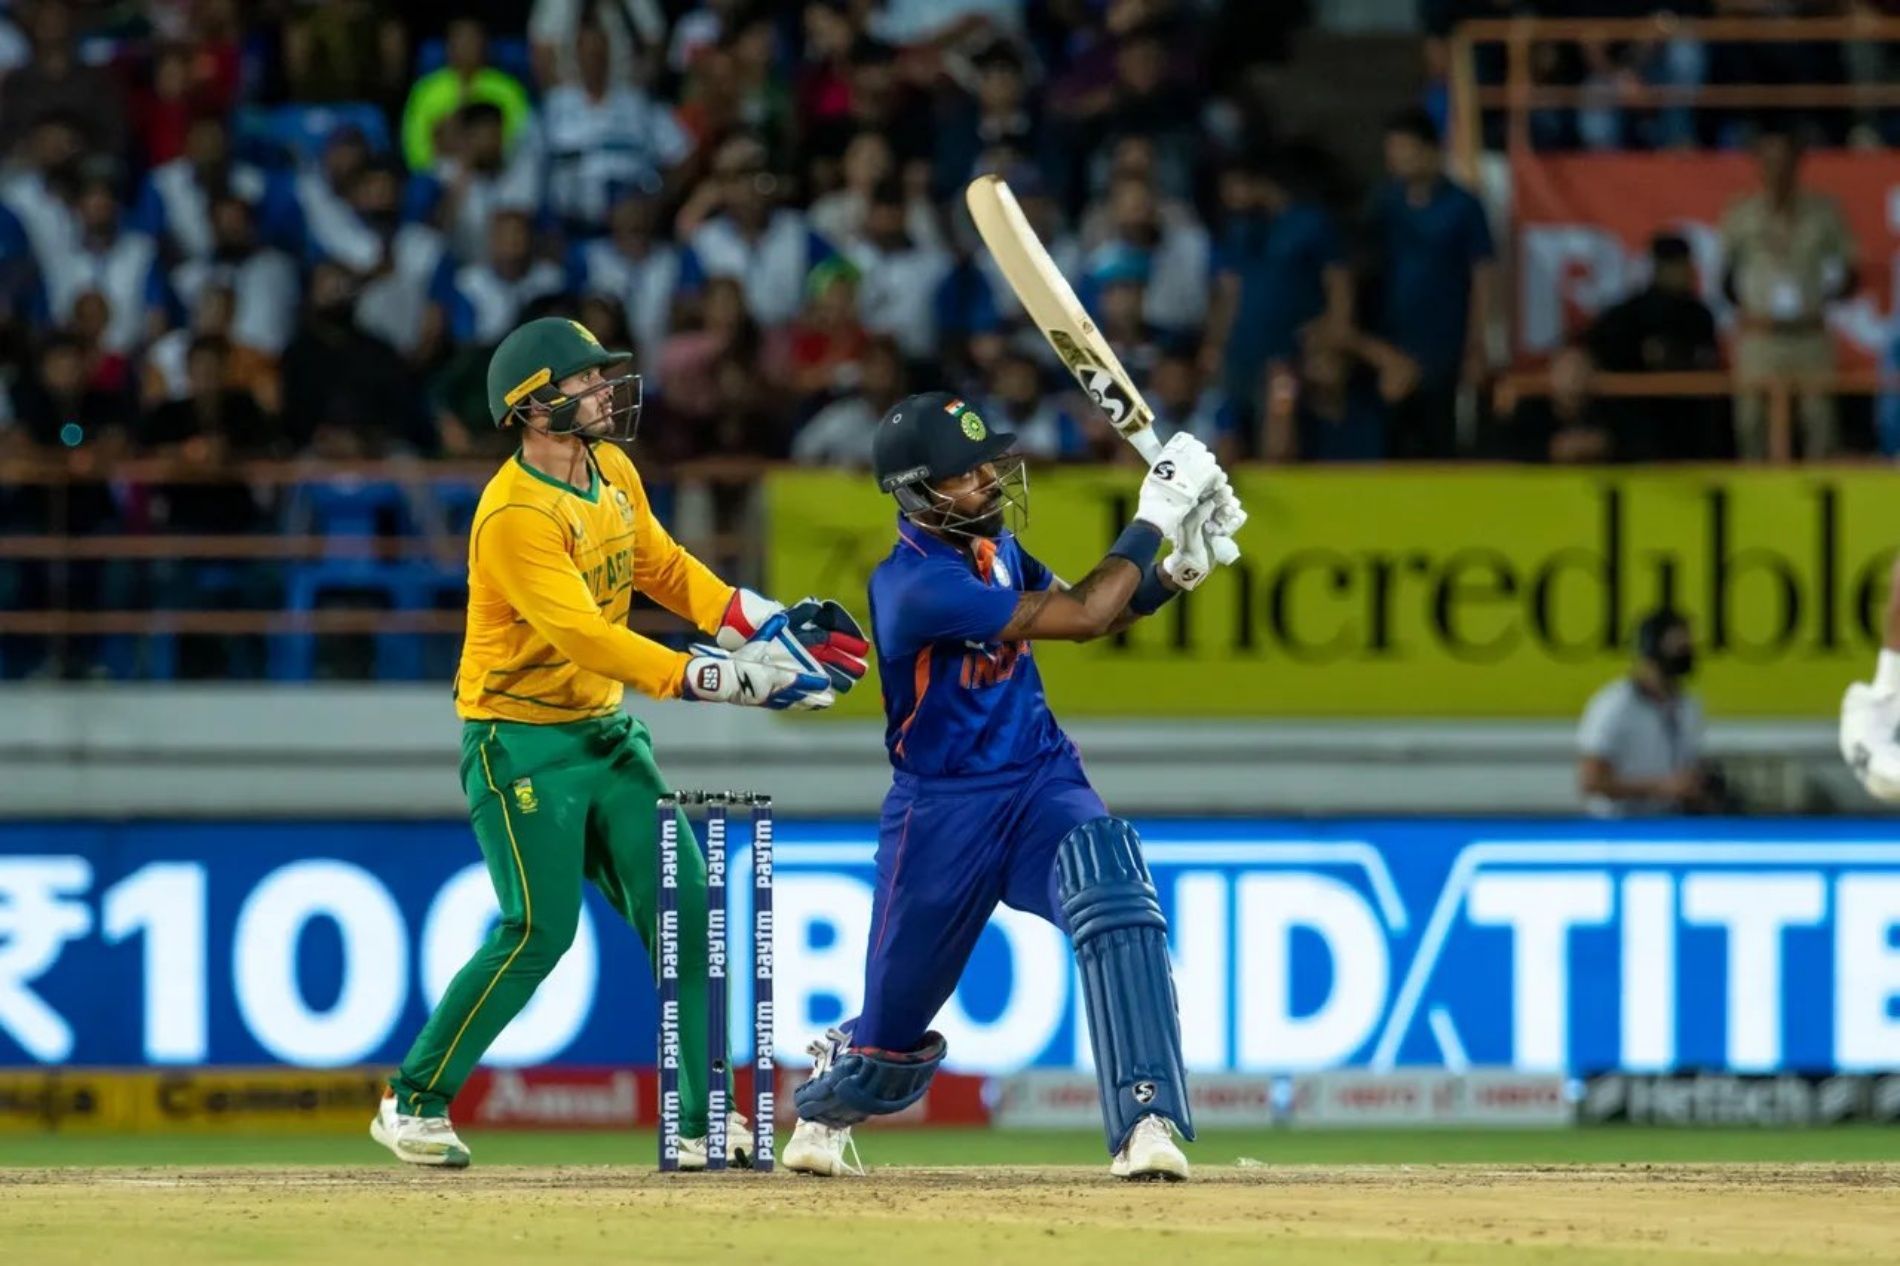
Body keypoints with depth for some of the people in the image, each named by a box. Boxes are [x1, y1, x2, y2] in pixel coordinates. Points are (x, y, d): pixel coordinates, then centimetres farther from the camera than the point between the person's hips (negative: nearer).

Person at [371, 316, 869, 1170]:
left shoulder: (612, 474, 4)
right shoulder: (515, 516, -24)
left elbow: (664, 569, 15)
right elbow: (585, 638, -32)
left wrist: (766, 625, 0)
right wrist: (717, 679, -37)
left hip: (607, 732, 8)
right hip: (522, 743, -8)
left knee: (685, 913, -1)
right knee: (539, 932, -11)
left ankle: (698, 1123, 3)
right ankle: (414, 1103, 4)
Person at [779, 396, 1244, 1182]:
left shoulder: (990, 542, 0)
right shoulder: (919, 586, -26)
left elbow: (1080, 610, 15)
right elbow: (1080, 618, -26)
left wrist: (1174, 572, -3)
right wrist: (1155, 517, -21)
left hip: (1040, 786, 5)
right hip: (944, 814, -5)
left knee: (1116, 907, -28)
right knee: (897, 1017, 10)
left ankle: (1146, 1123, -33)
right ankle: (827, 1107, 47)